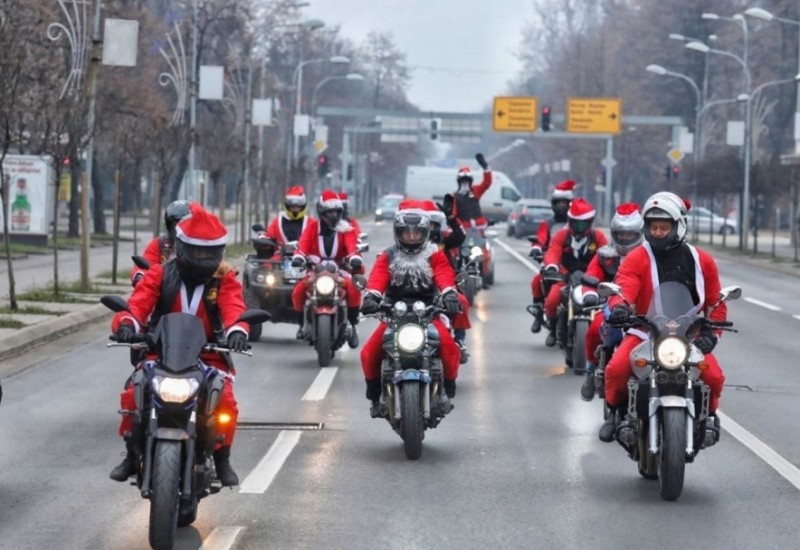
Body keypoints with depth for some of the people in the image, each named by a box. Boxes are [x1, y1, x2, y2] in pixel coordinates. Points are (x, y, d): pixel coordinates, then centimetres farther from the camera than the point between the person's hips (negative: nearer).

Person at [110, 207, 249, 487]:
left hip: (209, 355, -1)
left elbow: (233, 307, -16)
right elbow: (138, 303, -12)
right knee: (132, 394, -20)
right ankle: (132, 456, 2)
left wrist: (237, 329, -39)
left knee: (225, 402, -24)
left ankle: (222, 460, 0)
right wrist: (127, 322, -36)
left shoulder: (225, 278, 2)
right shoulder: (160, 274, 2)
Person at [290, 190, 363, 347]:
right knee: (298, 291, -24)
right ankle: (302, 323, 1)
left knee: (354, 289, -29)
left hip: (339, 270, -1)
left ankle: (352, 325, -11)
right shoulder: (313, 226, 6)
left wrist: (355, 257, -37)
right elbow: (304, 244, -9)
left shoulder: (346, 229, 4)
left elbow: (351, 245, -15)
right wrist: (298, 256, -31)